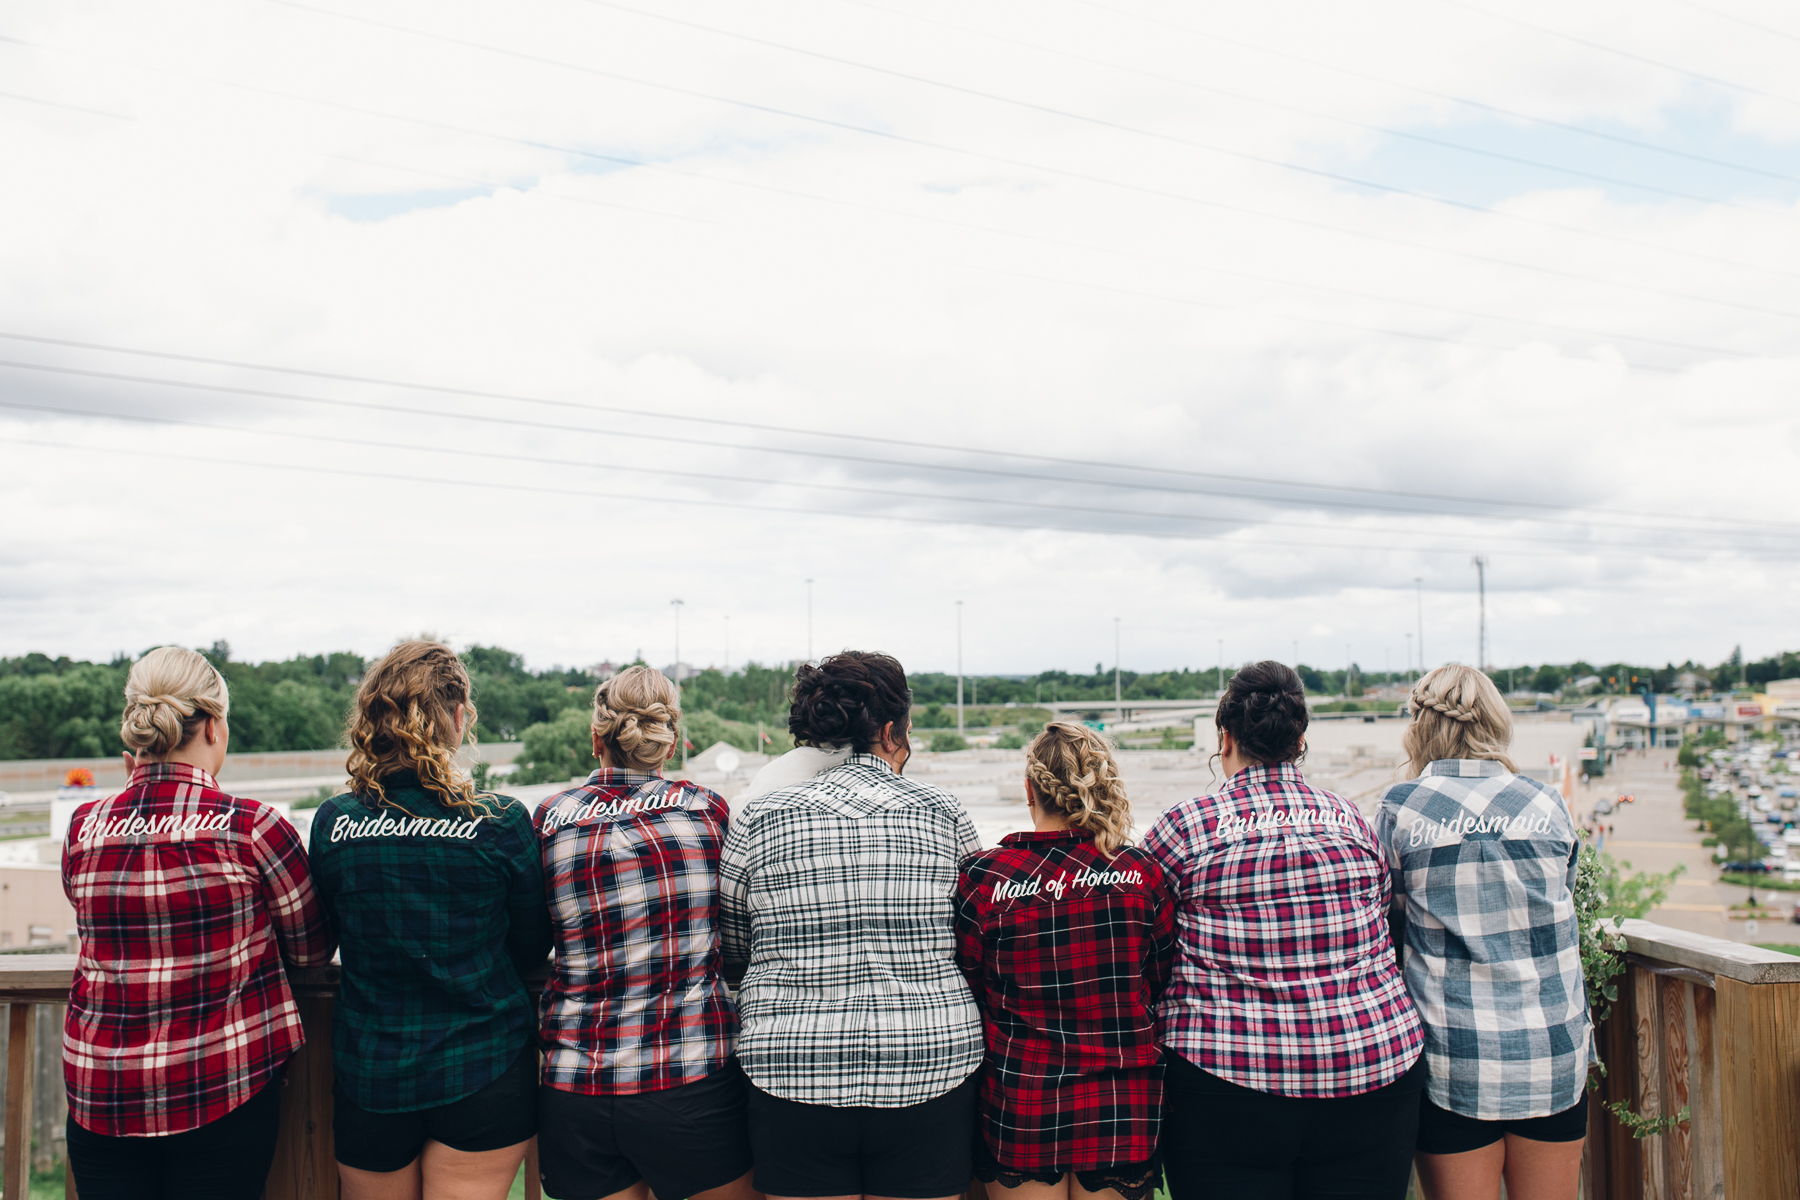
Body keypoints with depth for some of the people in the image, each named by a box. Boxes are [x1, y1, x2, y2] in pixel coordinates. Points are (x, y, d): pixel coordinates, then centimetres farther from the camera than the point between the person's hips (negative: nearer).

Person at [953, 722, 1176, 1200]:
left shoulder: (984, 877, -13)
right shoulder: (1142, 873, -7)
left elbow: (964, 994, -3)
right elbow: (1162, 986, 3)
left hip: (1020, 1106, -2)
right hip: (1125, 1106, 2)